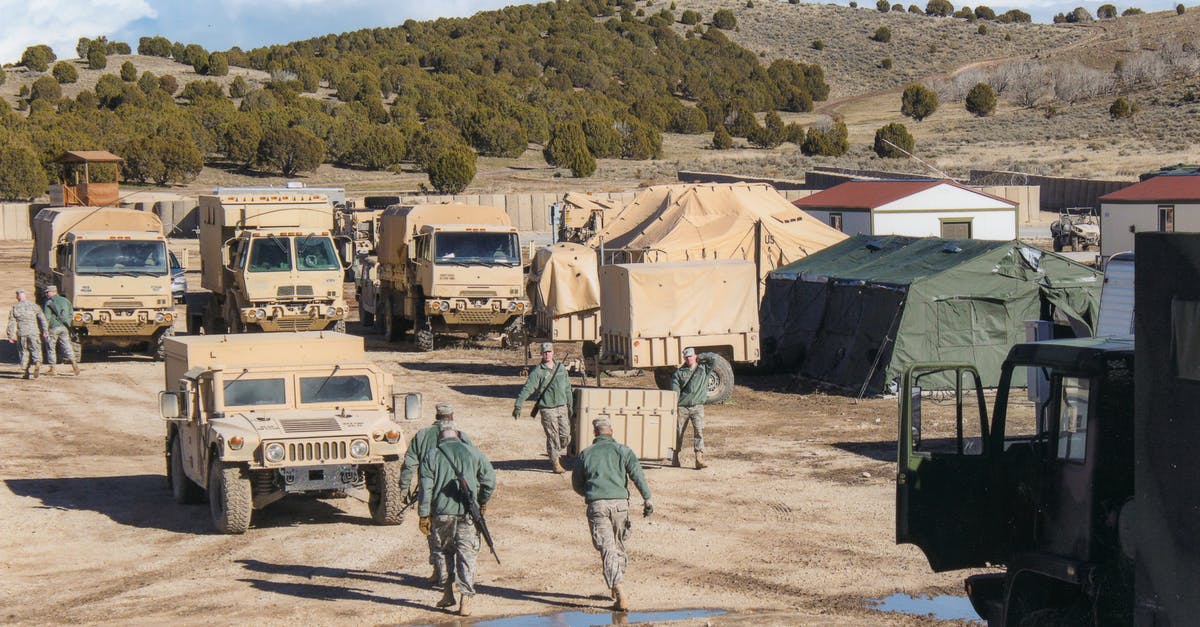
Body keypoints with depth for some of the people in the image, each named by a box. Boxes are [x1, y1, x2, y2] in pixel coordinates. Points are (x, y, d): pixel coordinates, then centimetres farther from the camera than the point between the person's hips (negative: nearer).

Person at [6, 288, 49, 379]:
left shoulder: (14, 308, 4)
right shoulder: (34, 306, 3)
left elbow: (11, 323, 2)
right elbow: (42, 318, -4)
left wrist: (11, 336, 5)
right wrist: (45, 330, -4)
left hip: (21, 334, 1)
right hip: (34, 332, -1)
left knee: (24, 352, 11)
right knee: (35, 350, 3)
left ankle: (26, 371, 9)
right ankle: (37, 363, -24)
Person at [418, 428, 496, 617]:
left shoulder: (431, 456, 7)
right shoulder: (472, 452, 9)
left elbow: (426, 488, 0)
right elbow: (489, 479, 6)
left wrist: (424, 515, 1)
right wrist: (483, 502, 20)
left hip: (442, 513, 0)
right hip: (468, 511, 0)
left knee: (445, 551, 18)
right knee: (467, 555, 2)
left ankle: (448, 592, 15)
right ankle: (466, 600, -3)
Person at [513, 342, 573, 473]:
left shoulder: (561, 368, 9)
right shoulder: (537, 371, -7)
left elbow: (567, 388, 20)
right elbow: (526, 389, -11)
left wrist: (570, 406, 21)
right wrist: (518, 406, -19)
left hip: (562, 407, 5)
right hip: (547, 409, -5)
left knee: (565, 435, 4)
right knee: (553, 437, -3)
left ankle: (560, 455, 28)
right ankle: (555, 463, 8)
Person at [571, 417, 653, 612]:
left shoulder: (585, 454, 15)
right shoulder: (622, 450, 10)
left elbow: (576, 485, 21)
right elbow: (637, 473, -5)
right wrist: (647, 498, -11)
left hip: (596, 505, 0)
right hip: (620, 502, 1)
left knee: (608, 549, -7)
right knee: (618, 546, 19)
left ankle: (621, 595, -21)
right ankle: (617, 589, 29)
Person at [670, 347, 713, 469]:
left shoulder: (704, 368, 9)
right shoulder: (680, 372, 7)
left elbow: (712, 359, -6)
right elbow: (674, 390, 2)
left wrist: (699, 359, 6)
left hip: (697, 406, -1)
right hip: (682, 407, 1)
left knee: (699, 431, -13)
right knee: (678, 432, 7)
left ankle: (699, 459, -19)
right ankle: (675, 458, 21)